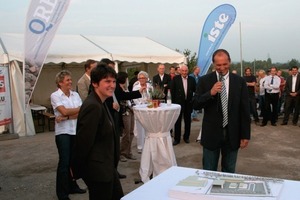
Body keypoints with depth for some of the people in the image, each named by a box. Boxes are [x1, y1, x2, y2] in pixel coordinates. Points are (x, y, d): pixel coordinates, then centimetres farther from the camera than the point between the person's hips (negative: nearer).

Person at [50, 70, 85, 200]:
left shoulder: (75, 94, 7)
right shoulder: (55, 95, -5)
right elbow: (64, 111, -17)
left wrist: (66, 117, -17)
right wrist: (82, 107, -9)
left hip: (76, 131, 5)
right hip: (63, 132, -4)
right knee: (64, 162, -2)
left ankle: (72, 186, 27)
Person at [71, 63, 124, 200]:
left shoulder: (100, 103, 8)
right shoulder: (93, 106, -24)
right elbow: (83, 141, -23)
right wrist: (77, 170, -13)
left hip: (106, 167, 10)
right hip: (97, 170, -10)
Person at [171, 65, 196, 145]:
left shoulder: (192, 79, 2)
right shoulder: (175, 79, -3)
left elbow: (195, 90, 0)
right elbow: (172, 90, -2)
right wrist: (174, 101, -5)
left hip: (188, 103, 2)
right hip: (178, 102, -2)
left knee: (187, 121, 11)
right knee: (178, 121, 5)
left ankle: (186, 137, 25)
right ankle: (177, 138, 13)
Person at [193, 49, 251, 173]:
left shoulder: (239, 82, 1)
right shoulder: (204, 80, -1)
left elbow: (245, 110, 1)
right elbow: (196, 105, -5)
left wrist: (245, 135, -1)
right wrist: (210, 93, -21)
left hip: (232, 134, 1)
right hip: (211, 133, -1)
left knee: (229, 172, 14)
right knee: (209, 172, 9)